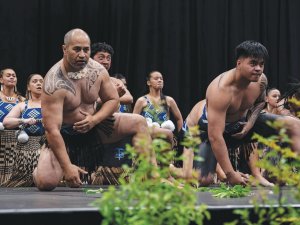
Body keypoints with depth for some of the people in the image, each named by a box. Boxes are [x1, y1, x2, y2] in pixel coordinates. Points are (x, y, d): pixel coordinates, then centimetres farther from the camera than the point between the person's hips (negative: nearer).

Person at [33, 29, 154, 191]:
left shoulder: (97, 70, -9)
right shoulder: (54, 83, -28)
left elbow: (113, 100, 4)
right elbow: (52, 129, -30)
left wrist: (94, 119, -17)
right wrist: (67, 167, -34)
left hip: (93, 125, 6)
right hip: (64, 135, -5)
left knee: (139, 123, -6)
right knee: (46, 182, -24)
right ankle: (40, 169, 15)